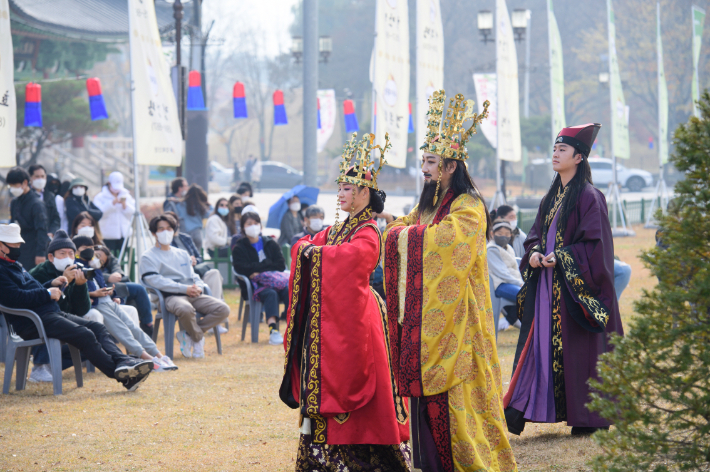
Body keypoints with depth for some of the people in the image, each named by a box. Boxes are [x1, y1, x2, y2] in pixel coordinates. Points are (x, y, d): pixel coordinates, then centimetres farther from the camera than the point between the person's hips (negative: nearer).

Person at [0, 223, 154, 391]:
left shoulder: (15, 266, 27)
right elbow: (15, 297, -20)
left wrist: (51, 284, 13)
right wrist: (47, 293, -11)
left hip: (53, 314, 11)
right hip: (32, 322, -11)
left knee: (97, 327, -7)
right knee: (84, 335, -25)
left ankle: (122, 361, -27)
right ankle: (122, 375, -28)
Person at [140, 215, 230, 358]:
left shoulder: (182, 254, 27)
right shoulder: (148, 257, 6)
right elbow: (156, 282, -8)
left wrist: (199, 287, -2)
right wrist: (185, 288, -15)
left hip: (193, 295, 6)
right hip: (170, 296, -6)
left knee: (223, 309, -17)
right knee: (186, 309, -41)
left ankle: (187, 334, -8)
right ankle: (198, 339, -12)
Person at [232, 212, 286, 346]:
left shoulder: (270, 244, 20)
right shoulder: (239, 248, 11)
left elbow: (281, 265, 8)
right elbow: (242, 270, -6)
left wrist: (258, 271, -4)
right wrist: (268, 266, -5)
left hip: (276, 280, 3)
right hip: (254, 286, -3)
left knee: (290, 291, -31)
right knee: (271, 294, -37)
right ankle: (273, 330, -55)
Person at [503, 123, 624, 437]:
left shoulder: (588, 197, -8)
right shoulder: (551, 197, 15)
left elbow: (595, 243, -14)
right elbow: (536, 234, 18)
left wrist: (561, 257, -19)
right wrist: (534, 253, -3)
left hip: (575, 287, -7)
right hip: (546, 286, 7)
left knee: (577, 349, -5)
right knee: (538, 342, 3)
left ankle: (589, 418, 3)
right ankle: (519, 413, 1)